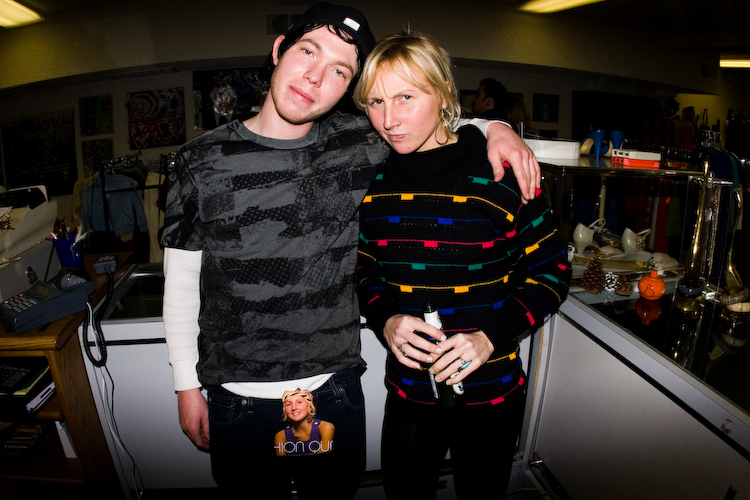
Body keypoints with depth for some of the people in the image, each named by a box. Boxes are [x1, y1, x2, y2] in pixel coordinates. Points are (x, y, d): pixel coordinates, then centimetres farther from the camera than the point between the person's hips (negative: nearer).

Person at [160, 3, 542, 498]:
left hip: (335, 390, 2)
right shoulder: (201, 161, -8)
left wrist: (493, 127, -9)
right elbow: (181, 284, -1)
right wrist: (187, 387, 2)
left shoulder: (358, 145, -7)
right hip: (237, 399, -1)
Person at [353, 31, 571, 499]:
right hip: (407, 394, 3)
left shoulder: (500, 173, -15)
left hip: (490, 397, -2)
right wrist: (386, 320, -13)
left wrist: (491, 336, -20)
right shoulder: (374, 181, -3)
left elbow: (552, 271, -7)